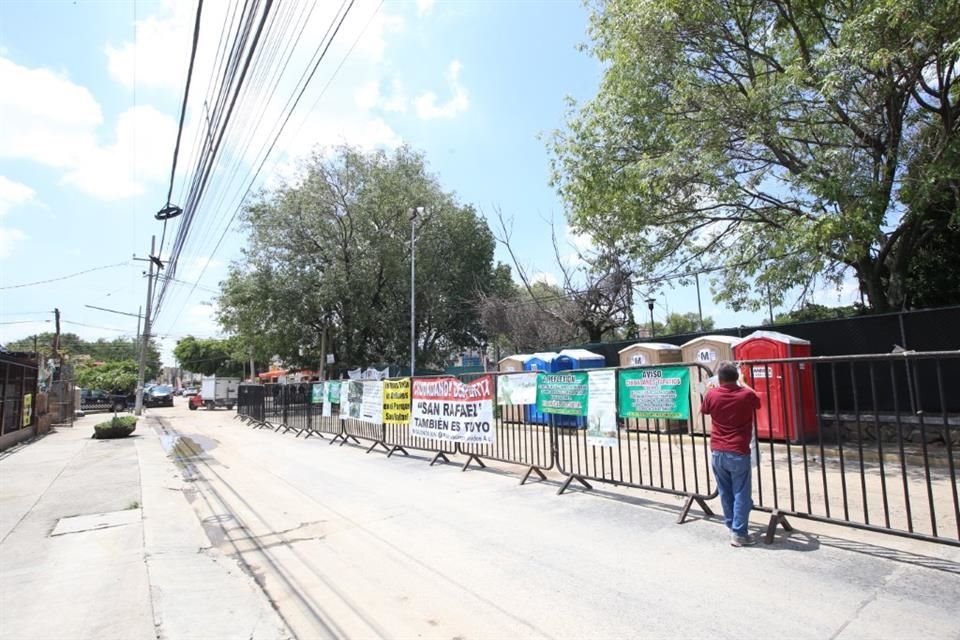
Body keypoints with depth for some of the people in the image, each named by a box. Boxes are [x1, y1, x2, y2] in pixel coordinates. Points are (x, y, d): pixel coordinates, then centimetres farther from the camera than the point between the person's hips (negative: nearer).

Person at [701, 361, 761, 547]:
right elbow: (756, 400, 16)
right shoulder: (747, 395, -9)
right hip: (738, 452, -2)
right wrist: (742, 383, 26)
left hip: (717, 452, 3)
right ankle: (739, 533, 8)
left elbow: (704, 410, 15)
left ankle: (732, 527, 26)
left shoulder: (712, 395, -5)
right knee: (741, 494, 6)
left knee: (725, 493, 15)